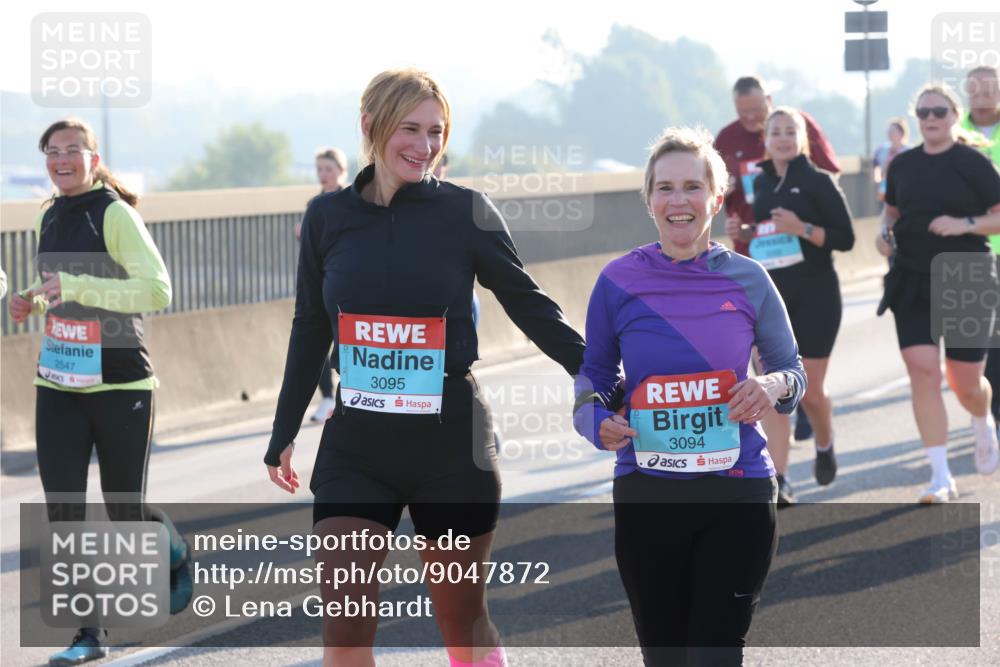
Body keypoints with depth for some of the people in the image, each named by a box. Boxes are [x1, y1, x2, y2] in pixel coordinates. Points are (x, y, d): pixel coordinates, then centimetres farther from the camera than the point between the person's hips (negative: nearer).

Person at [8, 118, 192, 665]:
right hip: (59, 387, 6)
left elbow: (157, 291, -24)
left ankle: (176, 558, 40)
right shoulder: (49, 219, 9)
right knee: (63, 510, -5)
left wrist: (73, 286, -28)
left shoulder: (115, 215, -13)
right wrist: (32, 302, 4)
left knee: (126, 512, 6)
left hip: (120, 387, -5)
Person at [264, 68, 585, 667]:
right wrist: (285, 433, 19)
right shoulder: (328, 218, 3)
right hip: (356, 444, 2)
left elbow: (529, 305, 4)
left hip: (451, 440, -2)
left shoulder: (465, 211, -5)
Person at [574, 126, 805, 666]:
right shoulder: (619, 280, -2)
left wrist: (774, 387, -14)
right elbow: (593, 373, 9)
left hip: (737, 492, -1)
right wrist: (597, 421, -12)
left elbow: (792, 369, 9)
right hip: (645, 494, 1)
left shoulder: (747, 279, -2)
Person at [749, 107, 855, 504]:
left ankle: (824, 446, 34)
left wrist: (803, 228, -21)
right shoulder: (757, 184, 9)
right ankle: (779, 482, -8)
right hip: (769, 298, 3)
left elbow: (845, 239, -9)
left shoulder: (818, 181, -4)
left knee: (811, 392, 2)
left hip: (815, 296, -3)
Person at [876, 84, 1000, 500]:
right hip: (912, 282, 3)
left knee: (965, 383, 4)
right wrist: (886, 233, 2)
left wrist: (965, 224, -21)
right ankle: (941, 477, -8)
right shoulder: (902, 165, 6)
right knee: (922, 373, -11)